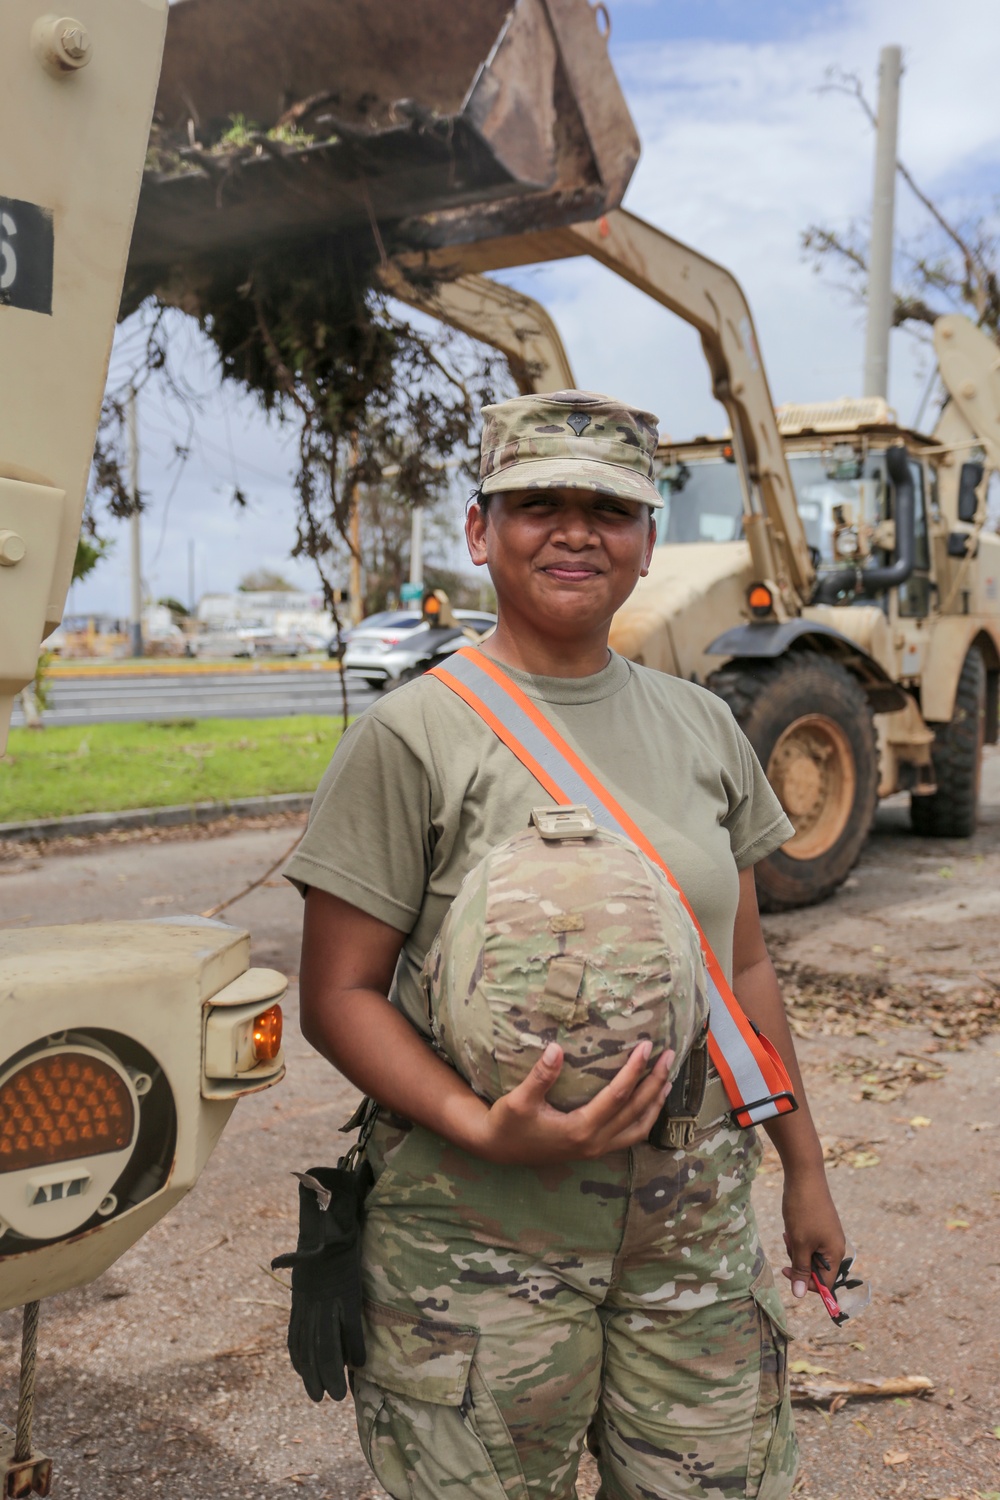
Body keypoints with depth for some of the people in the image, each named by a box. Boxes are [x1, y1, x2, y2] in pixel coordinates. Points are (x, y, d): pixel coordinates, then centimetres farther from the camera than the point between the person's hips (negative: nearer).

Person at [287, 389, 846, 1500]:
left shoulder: (700, 727, 6)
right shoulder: (410, 737, -10)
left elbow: (744, 967, 13)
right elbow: (338, 998, -10)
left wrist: (804, 1167, 15)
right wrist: (482, 1130, -24)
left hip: (696, 1219, 4)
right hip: (478, 1231, -4)